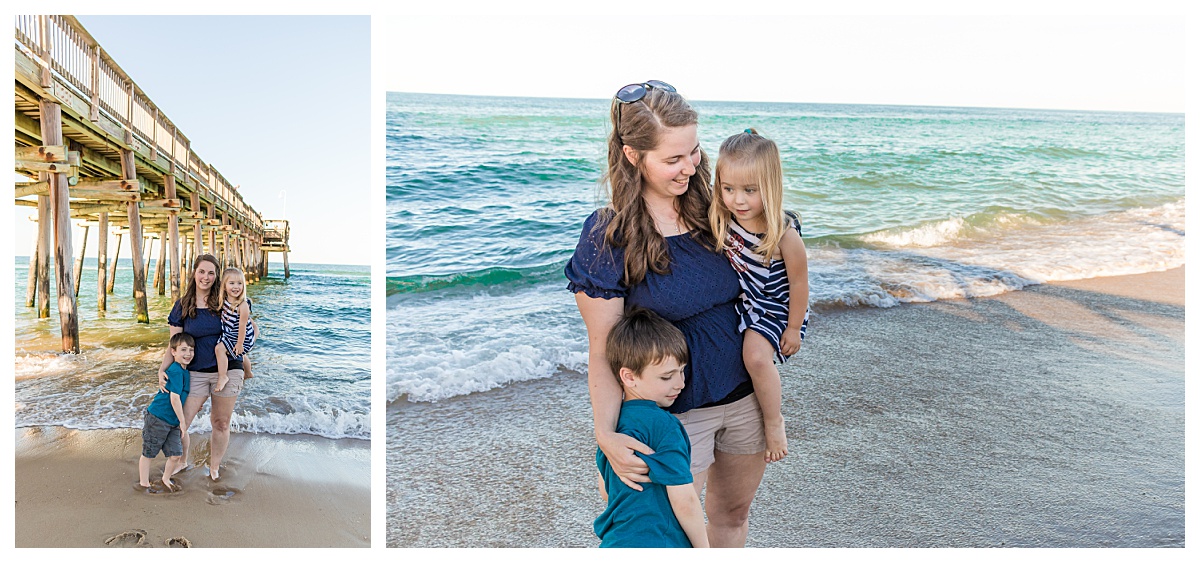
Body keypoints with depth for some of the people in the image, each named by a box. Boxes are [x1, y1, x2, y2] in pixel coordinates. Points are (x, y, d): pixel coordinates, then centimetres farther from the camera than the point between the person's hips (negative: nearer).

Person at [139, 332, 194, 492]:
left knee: (176, 454, 6)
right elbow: (174, 398, -21)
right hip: (157, 419, -8)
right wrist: (183, 421, -14)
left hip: (173, 422, 8)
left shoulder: (185, 370, 6)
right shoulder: (176, 371, -20)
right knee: (149, 453, 9)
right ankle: (144, 483, 23)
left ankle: (166, 479, 29)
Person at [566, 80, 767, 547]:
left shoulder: (711, 207, -3)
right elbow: (604, 349, -17)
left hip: (747, 394, 5)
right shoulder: (607, 237, -18)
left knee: (733, 512, 21)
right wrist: (605, 432, -26)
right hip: (677, 411, -5)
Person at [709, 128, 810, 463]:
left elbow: (798, 284, -16)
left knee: (756, 355, -25)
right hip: (740, 306, 7)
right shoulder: (722, 220, -14)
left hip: (775, 309, -6)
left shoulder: (784, 234, -28)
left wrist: (794, 329, -9)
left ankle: (774, 421, -2)